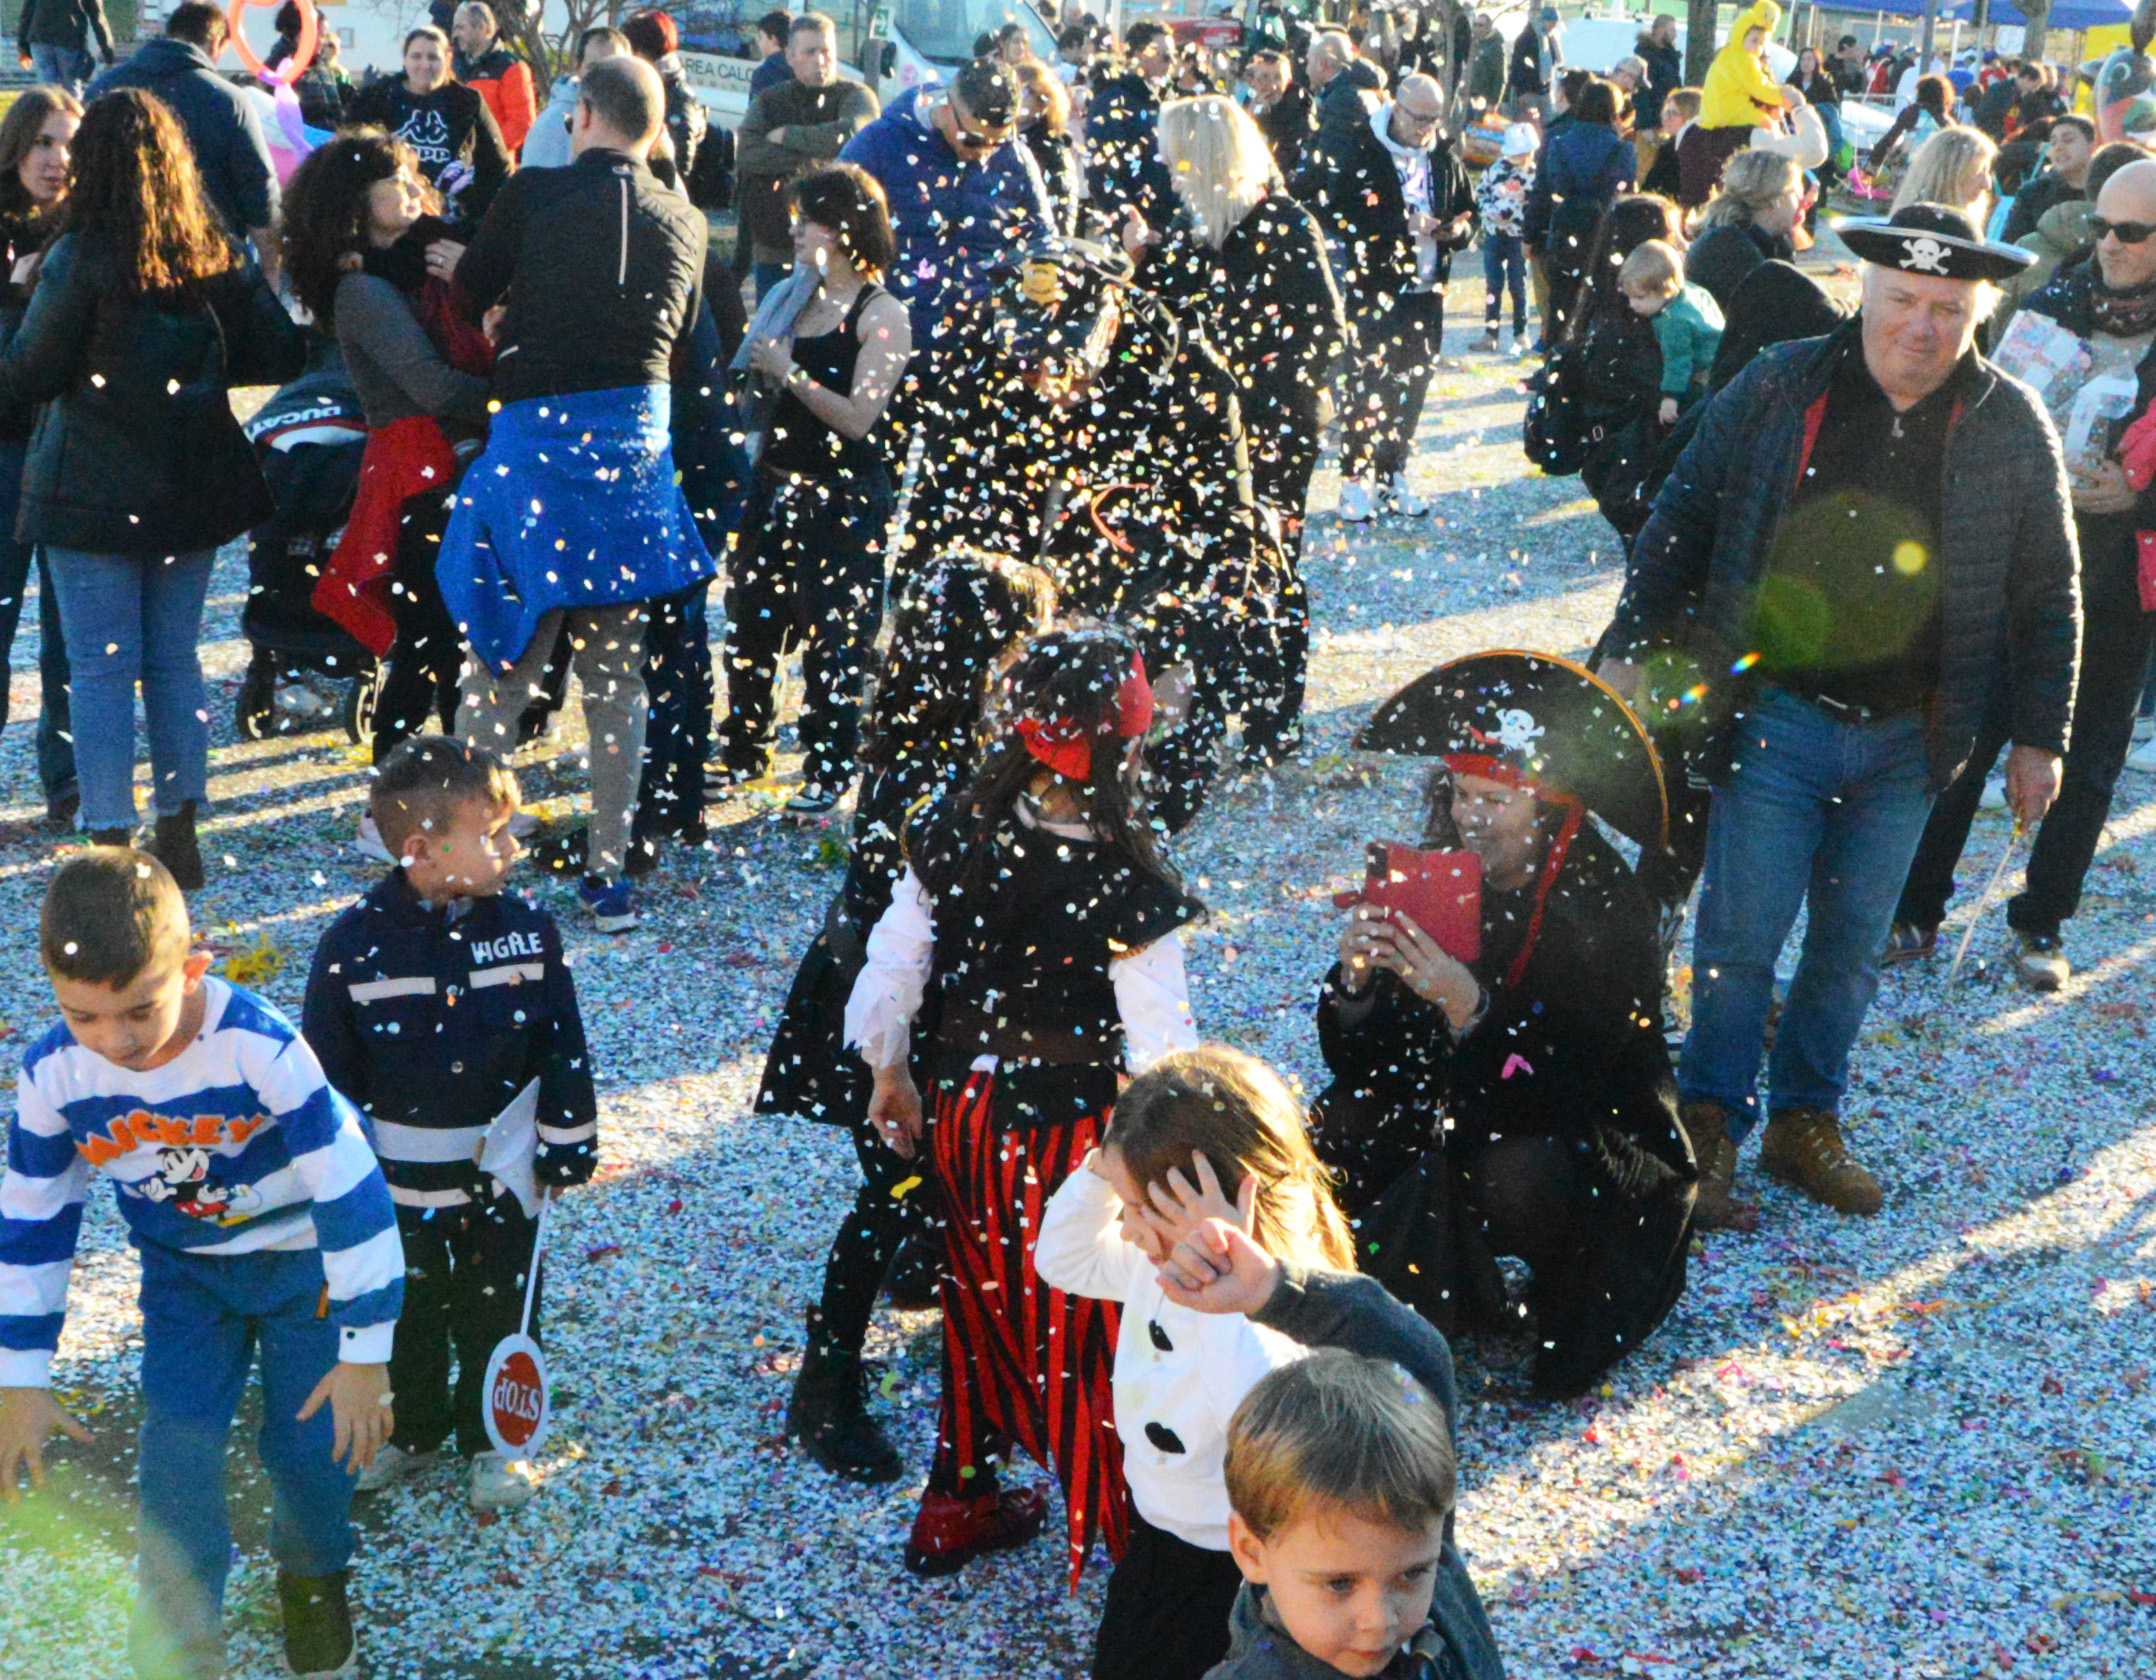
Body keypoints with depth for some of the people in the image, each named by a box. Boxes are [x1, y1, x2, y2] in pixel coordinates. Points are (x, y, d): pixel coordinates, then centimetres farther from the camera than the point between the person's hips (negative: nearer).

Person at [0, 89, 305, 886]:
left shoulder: (80, 257, -12)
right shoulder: (215, 254, 3)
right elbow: (282, 355, 5)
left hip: (95, 491, -5)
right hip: (193, 487, 5)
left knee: (101, 667, 1)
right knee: (175, 657, 13)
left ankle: (111, 841, 1)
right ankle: (179, 830, 17)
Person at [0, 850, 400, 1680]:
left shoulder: (261, 1046, -34)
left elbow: (352, 1195, -27)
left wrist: (365, 1353, -21)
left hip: (302, 1255, -2)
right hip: (183, 1272, 3)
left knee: (309, 1444, 0)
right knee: (176, 1458, -5)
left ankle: (314, 1577, 33)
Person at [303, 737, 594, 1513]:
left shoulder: (527, 930, -11)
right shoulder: (356, 944, -15)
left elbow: (563, 1050, -2)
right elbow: (328, 1070, -6)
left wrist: (566, 1150, -1)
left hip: (502, 1182, 1)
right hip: (399, 1187, 0)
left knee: (497, 1315, 15)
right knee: (406, 1315, 18)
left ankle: (491, 1440, 36)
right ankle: (412, 1428, 42)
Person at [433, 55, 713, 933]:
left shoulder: (535, 194, -4)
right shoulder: (685, 223, 6)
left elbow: (471, 286, 9)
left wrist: (460, 262, 31)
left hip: (537, 433, -3)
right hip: (636, 447, 3)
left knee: (503, 663, 5)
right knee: (616, 671, 10)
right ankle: (610, 874, 13)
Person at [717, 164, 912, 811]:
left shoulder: (882, 315, -9)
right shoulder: (796, 298, 12)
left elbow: (857, 417, -18)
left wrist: (788, 371, -18)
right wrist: (755, 370, 2)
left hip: (843, 497, -7)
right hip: (777, 484, 7)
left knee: (832, 637, -2)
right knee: (751, 623, 11)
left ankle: (829, 772, 10)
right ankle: (742, 752, 26)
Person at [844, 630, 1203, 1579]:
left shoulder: (950, 838, -9)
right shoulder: (1128, 893, -25)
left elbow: (892, 967, 0)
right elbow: (1162, 1051, -20)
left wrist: (890, 1075, 16)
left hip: (962, 1110, 5)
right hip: (1072, 1134, -5)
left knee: (980, 1307, 24)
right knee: (1085, 1327, 12)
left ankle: (957, 1506, 40)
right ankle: (1122, 1528, 28)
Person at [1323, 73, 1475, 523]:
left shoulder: (1446, 160, 10)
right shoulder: (1363, 156, -8)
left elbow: (1468, 211, 21)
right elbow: (1340, 216, -16)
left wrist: (1460, 228, -4)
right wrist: (1403, 225, -23)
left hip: (1426, 290, 5)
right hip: (1375, 288, -5)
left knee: (1413, 383, 10)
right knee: (1368, 383, -6)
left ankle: (1392, 473, 21)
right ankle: (1356, 478, 2)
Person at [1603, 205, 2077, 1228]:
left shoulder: (2013, 428, 0)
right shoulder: (1777, 392, -4)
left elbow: (2047, 596, 6)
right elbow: (1680, 522, 2)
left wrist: (2038, 739, 5)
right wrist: (1629, 654, -3)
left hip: (1910, 741, 2)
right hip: (1778, 719, -2)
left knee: (1852, 946, 12)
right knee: (1740, 936, 0)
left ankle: (1805, 1122, 28)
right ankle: (1710, 1128, 16)